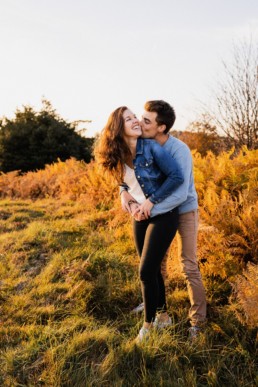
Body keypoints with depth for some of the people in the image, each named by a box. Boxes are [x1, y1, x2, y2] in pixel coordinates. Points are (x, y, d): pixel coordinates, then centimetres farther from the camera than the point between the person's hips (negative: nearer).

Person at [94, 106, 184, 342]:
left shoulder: (151, 147, -16)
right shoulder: (118, 156, 1)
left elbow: (177, 176, -19)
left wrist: (152, 201, -18)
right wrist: (132, 204, -5)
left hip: (163, 215, -5)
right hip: (140, 217, 6)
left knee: (146, 271, -5)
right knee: (152, 269, 14)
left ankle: (149, 323, 17)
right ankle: (162, 313, 36)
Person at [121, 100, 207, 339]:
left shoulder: (179, 151, -28)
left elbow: (180, 194, -33)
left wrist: (151, 210, -36)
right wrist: (124, 191, -19)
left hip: (184, 211, -6)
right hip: (162, 211, 6)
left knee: (189, 266, -5)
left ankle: (198, 320, 8)